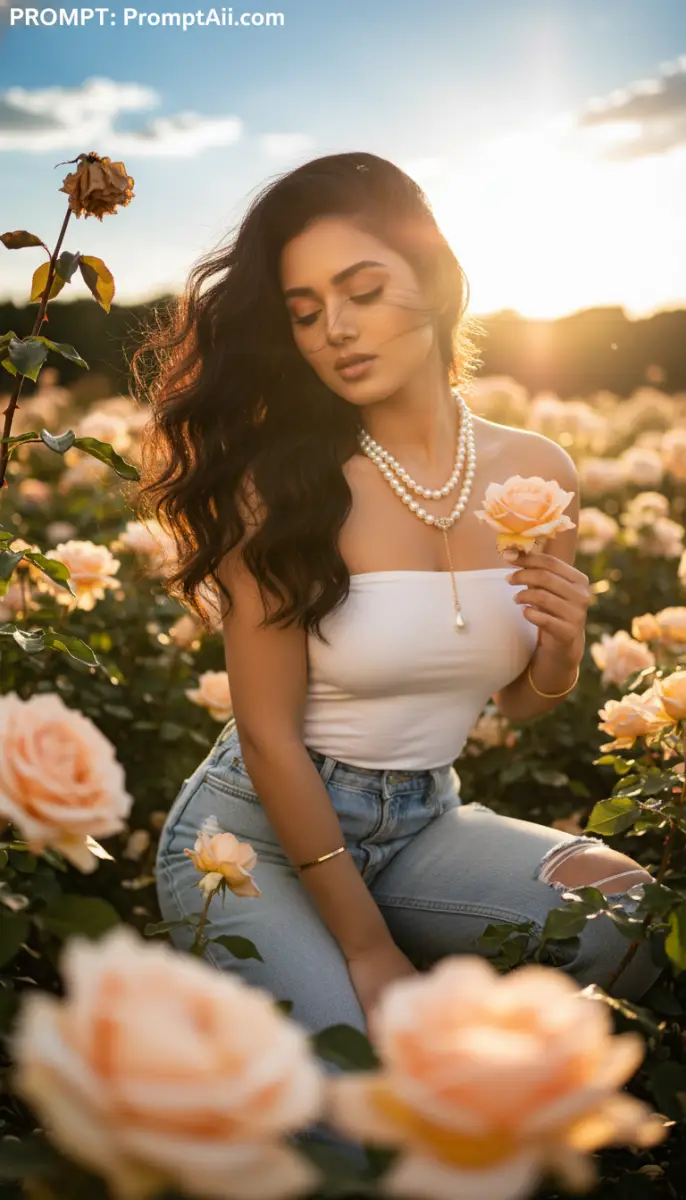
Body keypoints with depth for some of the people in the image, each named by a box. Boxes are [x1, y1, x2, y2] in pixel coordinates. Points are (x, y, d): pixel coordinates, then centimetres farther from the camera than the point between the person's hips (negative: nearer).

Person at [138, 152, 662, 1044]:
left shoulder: (537, 474, -4)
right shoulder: (281, 485, -19)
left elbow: (520, 701, 9)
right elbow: (269, 736, -14)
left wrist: (561, 651, -15)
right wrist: (369, 950, -11)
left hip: (424, 821, 4)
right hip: (261, 831, -4)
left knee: (634, 917, -19)